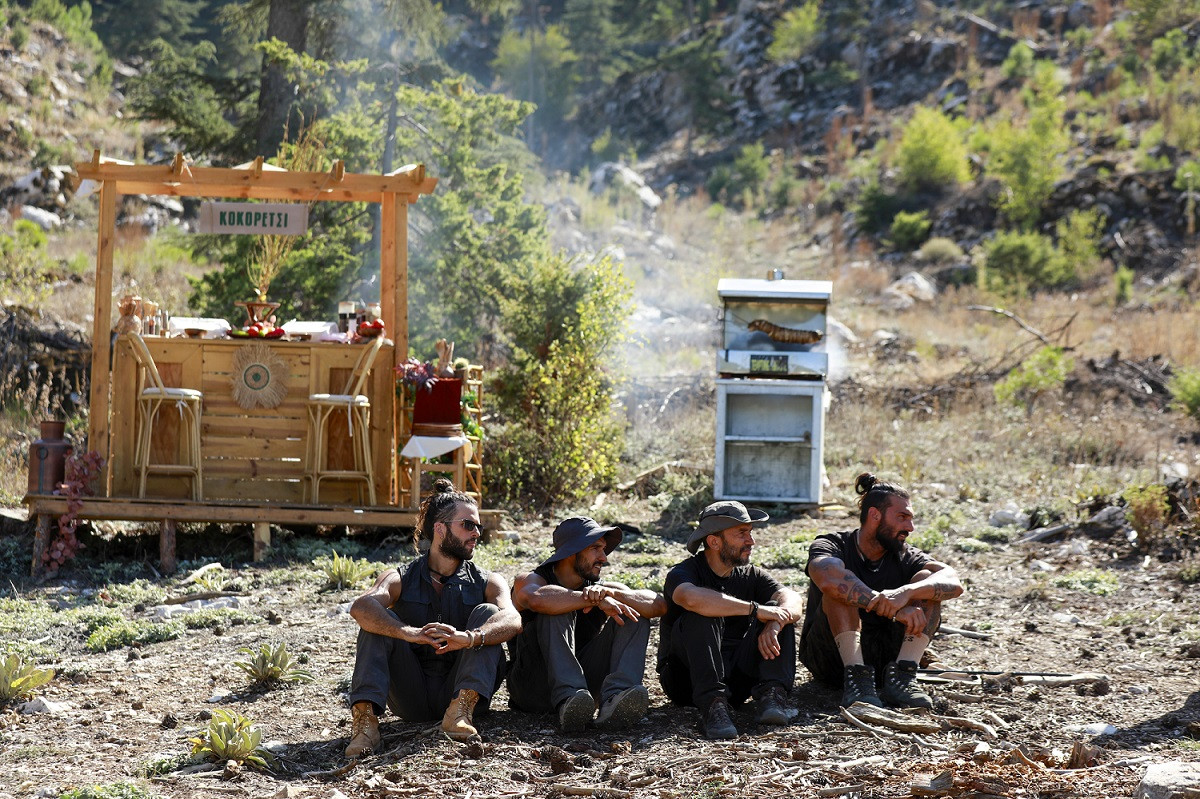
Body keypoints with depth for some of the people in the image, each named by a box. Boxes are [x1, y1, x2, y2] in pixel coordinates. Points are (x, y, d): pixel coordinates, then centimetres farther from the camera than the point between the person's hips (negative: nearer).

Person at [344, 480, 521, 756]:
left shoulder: (487, 582, 8)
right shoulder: (400, 580, 6)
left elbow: (512, 619, -16)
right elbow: (361, 607, -18)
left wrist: (469, 637, -38)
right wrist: (409, 633, -38)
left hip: (460, 689, 0)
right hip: (411, 699, 0)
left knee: (486, 612, -16)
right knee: (380, 621, -18)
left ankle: (461, 709, -35)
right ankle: (365, 717, -38)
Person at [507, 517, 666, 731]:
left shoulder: (602, 588, 12)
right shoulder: (529, 580, -1)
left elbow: (659, 605, -5)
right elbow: (536, 599, -30)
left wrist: (611, 593, -20)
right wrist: (596, 601, -30)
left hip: (583, 683, 4)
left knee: (634, 616, -5)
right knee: (556, 612, -23)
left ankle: (614, 700, -32)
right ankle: (567, 700, -43)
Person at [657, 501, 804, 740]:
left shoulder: (751, 576, 9)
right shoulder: (683, 574, -8)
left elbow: (792, 600, -9)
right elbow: (691, 598, -34)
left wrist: (773, 625, -32)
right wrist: (754, 609, -31)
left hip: (738, 676, 5)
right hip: (688, 680, -5)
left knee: (778, 610, -9)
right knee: (701, 615, -28)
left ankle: (771, 694, -28)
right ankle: (713, 704, -41)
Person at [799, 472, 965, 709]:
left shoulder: (906, 558, 5)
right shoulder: (832, 546, -5)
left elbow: (953, 583, -16)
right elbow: (829, 579, -31)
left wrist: (906, 592, -37)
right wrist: (895, 608, -37)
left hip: (885, 658, 3)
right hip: (831, 656, -3)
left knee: (927, 581, -11)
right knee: (842, 587, -24)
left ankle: (901, 675, -26)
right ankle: (856, 677, -36)